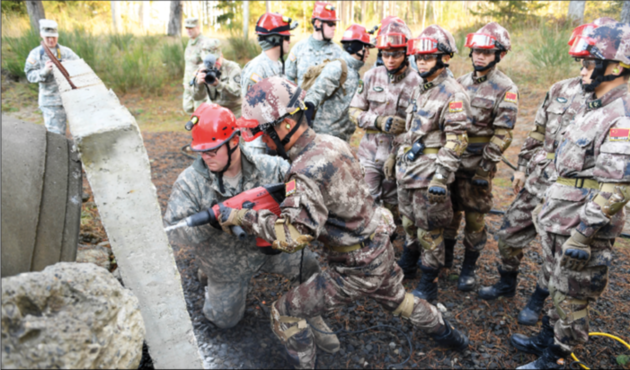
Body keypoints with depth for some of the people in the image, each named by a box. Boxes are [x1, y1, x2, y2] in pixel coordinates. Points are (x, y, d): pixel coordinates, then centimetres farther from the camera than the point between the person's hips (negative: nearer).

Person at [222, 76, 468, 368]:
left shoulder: (308, 171, -30)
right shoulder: (332, 143, -3)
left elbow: (293, 236, -38)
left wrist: (242, 217, -31)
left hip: (356, 270, -9)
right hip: (382, 252, 9)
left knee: (284, 314, 3)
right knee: (397, 299, 36)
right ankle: (445, 334, 58)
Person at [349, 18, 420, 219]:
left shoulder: (417, 83, -8)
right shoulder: (371, 77, 0)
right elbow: (355, 112, 3)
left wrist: (396, 156, -14)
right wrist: (379, 122, -15)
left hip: (399, 156, -1)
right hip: (370, 155, 2)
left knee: (393, 208, 12)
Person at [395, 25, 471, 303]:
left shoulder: (453, 94, -14)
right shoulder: (419, 90, 13)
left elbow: (456, 140, -20)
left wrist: (441, 177, -25)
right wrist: (398, 157, 23)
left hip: (430, 173, -8)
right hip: (408, 169, 8)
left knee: (429, 230, 2)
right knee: (409, 222, 22)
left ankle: (428, 285, 16)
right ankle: (407, 265, 43)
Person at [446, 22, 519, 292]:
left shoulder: (505, 90, -8)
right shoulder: (461, 82, 9)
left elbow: (502, 134, -13)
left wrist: (485, 167, -17)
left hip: (478, 163, -5)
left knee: (475, 216, 5)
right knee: (449, 209, 16)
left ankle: (469, 268, 19)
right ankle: (445, 254, 35)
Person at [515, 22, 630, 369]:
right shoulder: (593, 106, 10)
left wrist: (582, 235, -25)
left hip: (584, 227, -9)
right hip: (562, 220, 9)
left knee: (572, 297, 7)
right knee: (559, 285, 23)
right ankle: (552, 334, 41)